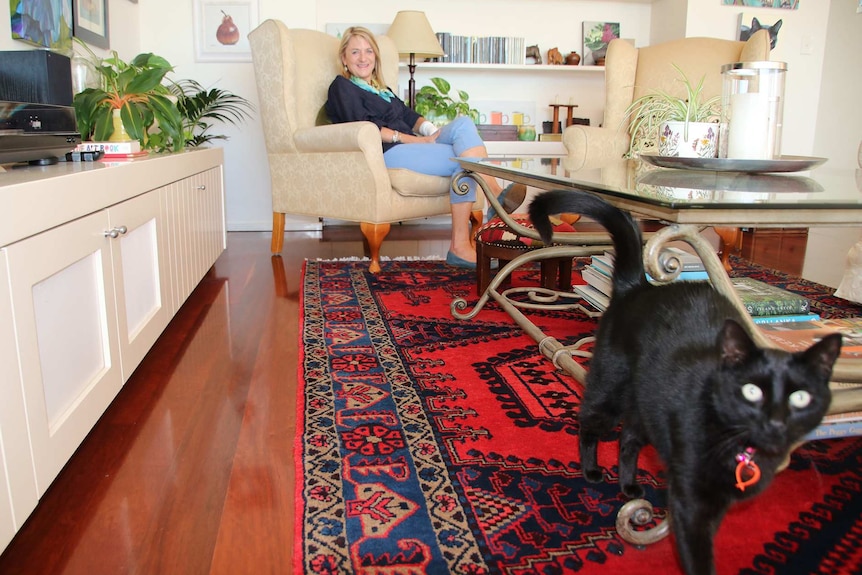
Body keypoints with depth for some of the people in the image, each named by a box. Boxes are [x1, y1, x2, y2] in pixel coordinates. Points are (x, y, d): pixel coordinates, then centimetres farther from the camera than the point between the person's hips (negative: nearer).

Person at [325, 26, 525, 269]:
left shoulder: (379, 87, 32)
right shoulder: (342, 87, 7)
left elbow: (407, 114, 20)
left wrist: (429, 130, -4)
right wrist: (417, 140, -14)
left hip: (411, 146, 7)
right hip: (386, 154, -7)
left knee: (463, 123, -18)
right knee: (464, 159, -25)